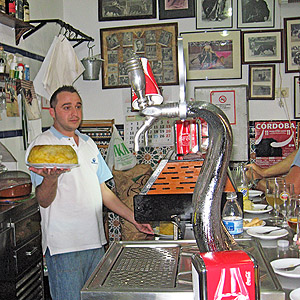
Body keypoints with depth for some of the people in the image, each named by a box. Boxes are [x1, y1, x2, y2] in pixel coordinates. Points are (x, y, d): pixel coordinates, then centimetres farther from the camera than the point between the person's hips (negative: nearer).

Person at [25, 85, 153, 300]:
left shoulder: (89, 143, 14)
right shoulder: (41, 144, -6)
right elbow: (44, 201, -13)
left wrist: (134, 219, 13)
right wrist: (51, 178, -35)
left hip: (95, 241, 6)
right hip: (64, 245, -6)